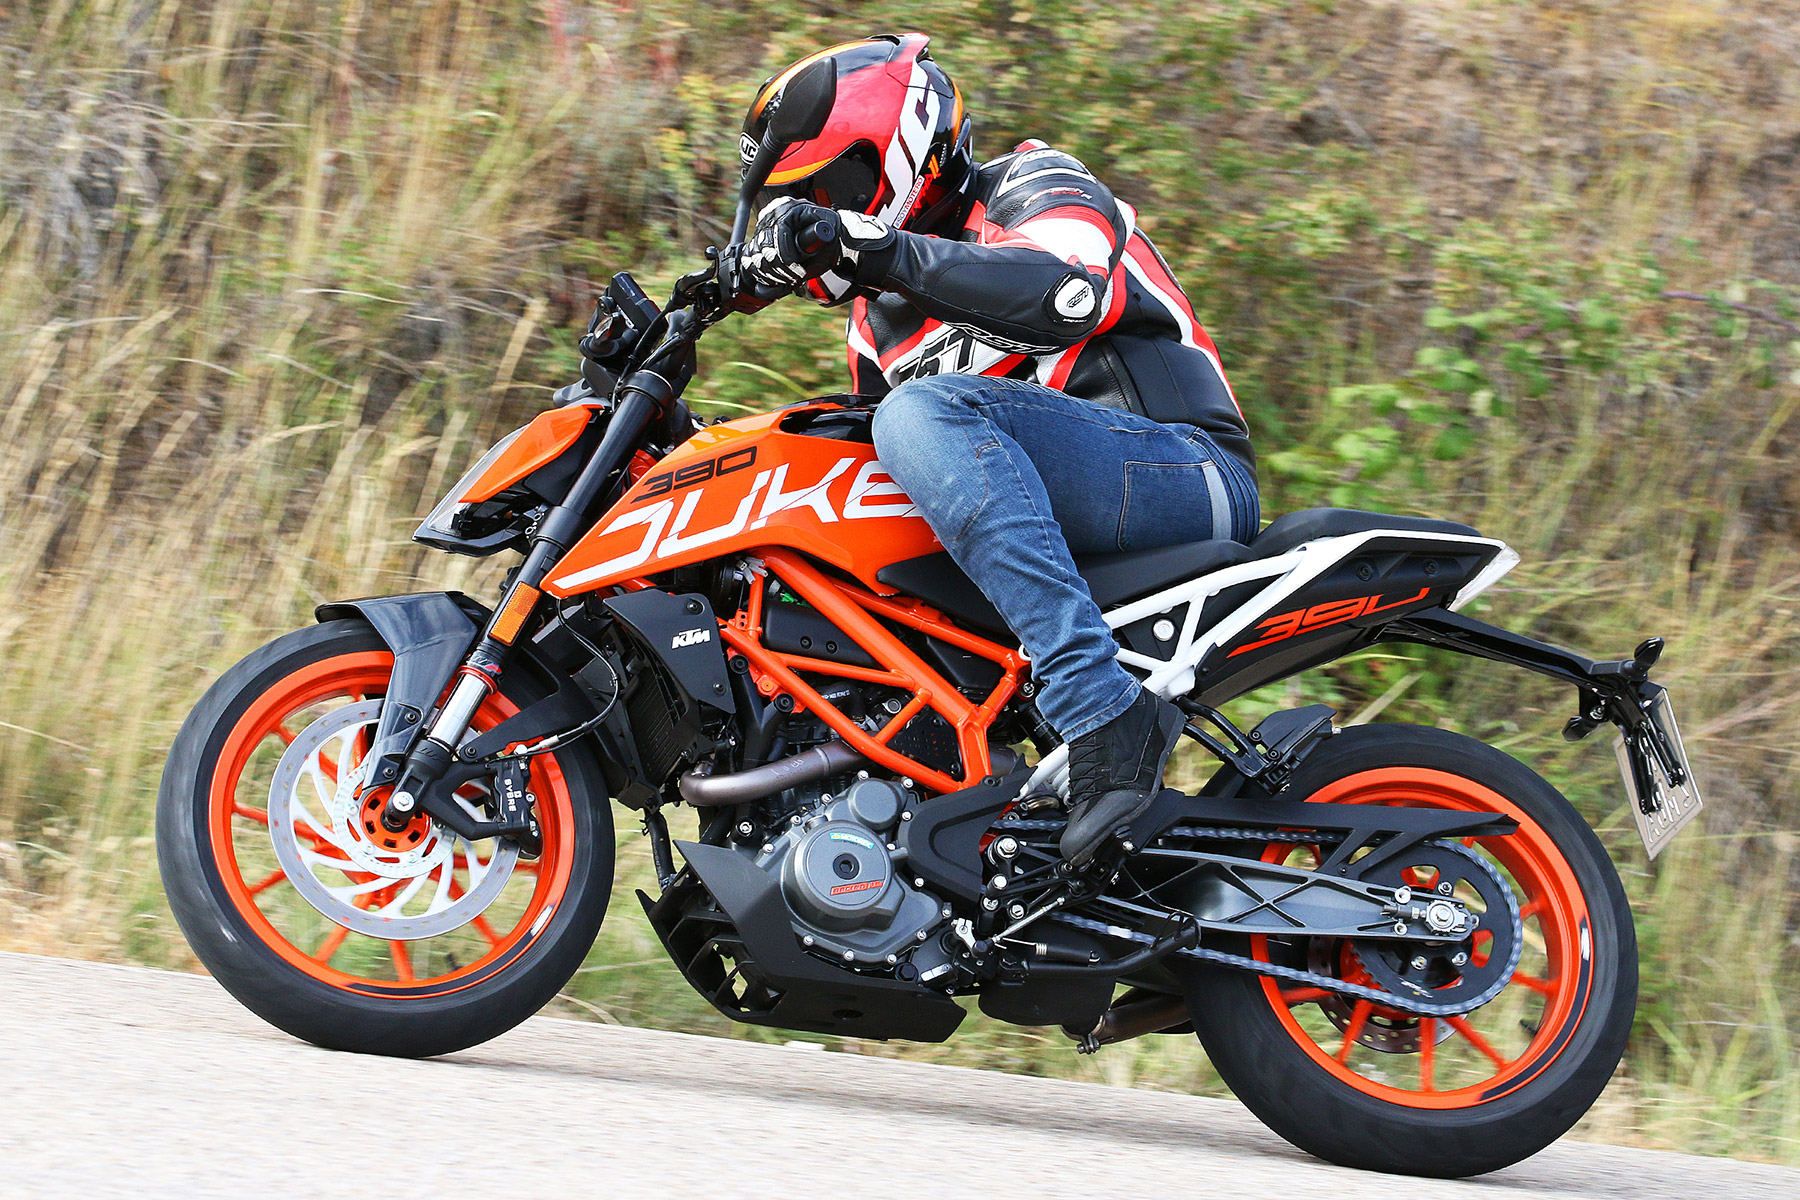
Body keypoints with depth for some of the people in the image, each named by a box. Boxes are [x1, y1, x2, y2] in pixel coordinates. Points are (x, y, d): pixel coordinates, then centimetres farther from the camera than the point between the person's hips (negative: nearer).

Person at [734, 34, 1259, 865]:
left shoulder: (1034, 184, 2)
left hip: (1185, 467, -9)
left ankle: (1104, 708, -42)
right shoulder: (882, 320, 26)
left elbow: (1068, 294, -21)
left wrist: (874, 248, -29)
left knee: (926, 412, -32)